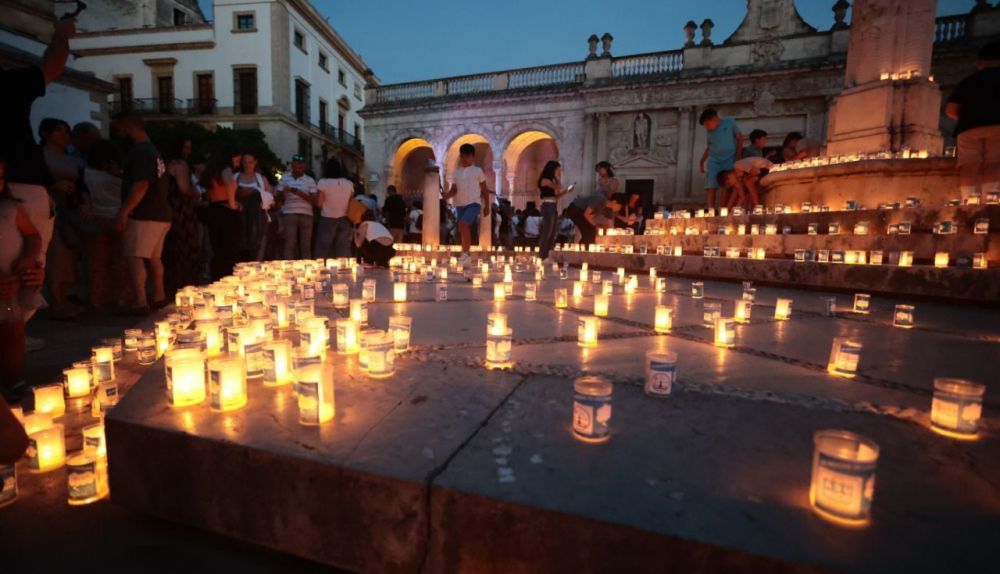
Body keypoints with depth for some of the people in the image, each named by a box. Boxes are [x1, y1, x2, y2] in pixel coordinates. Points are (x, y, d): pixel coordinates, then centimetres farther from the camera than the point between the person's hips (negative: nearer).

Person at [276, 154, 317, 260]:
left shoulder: (310, 181, 8)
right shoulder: (284, 178, 12)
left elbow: (314, 201, -1)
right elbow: (279, 197, 13)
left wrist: (299, 193, -13)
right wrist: (283, 193, -9)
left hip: (306, 215, 0)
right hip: (289, 214, 0)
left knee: (306, 246, 1)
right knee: (289, 244, -7)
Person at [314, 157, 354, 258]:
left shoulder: (323, 182, -6)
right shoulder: (349, 184, 4)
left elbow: (319, 203, -7)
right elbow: (351, 203, 7)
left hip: (327, 219, -3)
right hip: (344, 219, 3)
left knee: (322, 248, 3)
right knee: (343, 249, 5)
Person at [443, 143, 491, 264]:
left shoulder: (477, 170, 3)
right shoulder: (456, 172, 13)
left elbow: (484, 189, 5)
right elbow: (454, 190, 10)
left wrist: (487, 206, 3)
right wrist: (447, 195, -12)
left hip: (474, 203, -5)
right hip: (460, 205, 5)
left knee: (463, 224, -26)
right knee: (463, 230, 6)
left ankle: (465, 253, -17)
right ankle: (465, 255, 16)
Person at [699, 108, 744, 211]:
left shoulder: (730, 122, 3)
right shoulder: (709, 131, 13)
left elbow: (740, 138, 5)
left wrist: (738, 155, -4)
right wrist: (702, 161, 13)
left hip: (729, 159, -3)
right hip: (714, 160, 3)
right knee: (711, 186, -11)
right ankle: (711, 210, -14)